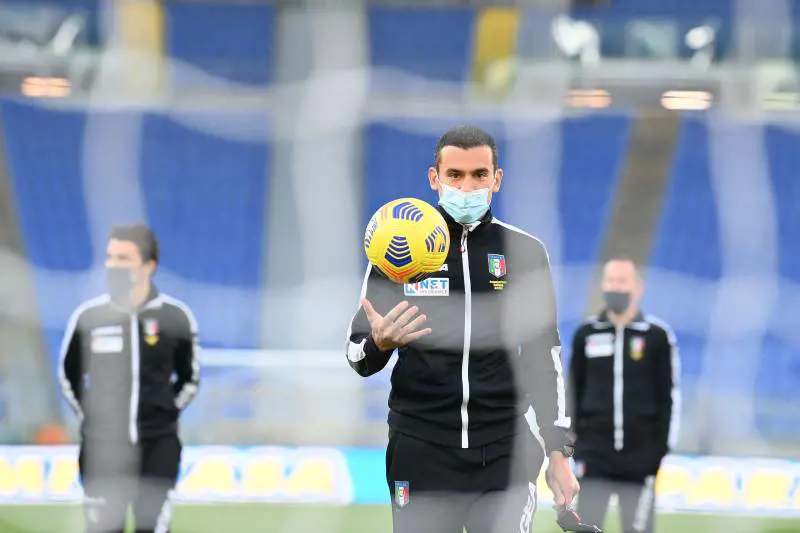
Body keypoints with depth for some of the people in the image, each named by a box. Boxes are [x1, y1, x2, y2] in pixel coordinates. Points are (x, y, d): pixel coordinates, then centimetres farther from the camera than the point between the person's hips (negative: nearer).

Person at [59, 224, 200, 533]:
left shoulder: (175, 317, -5)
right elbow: (69, 376, 12)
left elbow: (189, 378, 11)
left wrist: (164, 415, 8)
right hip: (103, 446, 0)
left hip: (158, 446, 0)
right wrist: (91, 418, 9)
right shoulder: (88, 317, -4)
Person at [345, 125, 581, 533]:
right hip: (421, 454, -1)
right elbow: (358, 356, 4)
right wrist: (379, 343, -19)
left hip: (505, 454, 1)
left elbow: (544, 359, 12)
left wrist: (559, 453, 7)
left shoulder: (525, 252, 5)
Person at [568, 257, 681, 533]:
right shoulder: (586, 335, 5)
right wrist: (576, 447, 6)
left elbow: (670, 397, 2)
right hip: (595, 457, 1)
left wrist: (661, 450, -3)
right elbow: (574, 393, 11)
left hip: (639, 459, -1)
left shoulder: (657, 336, 0)